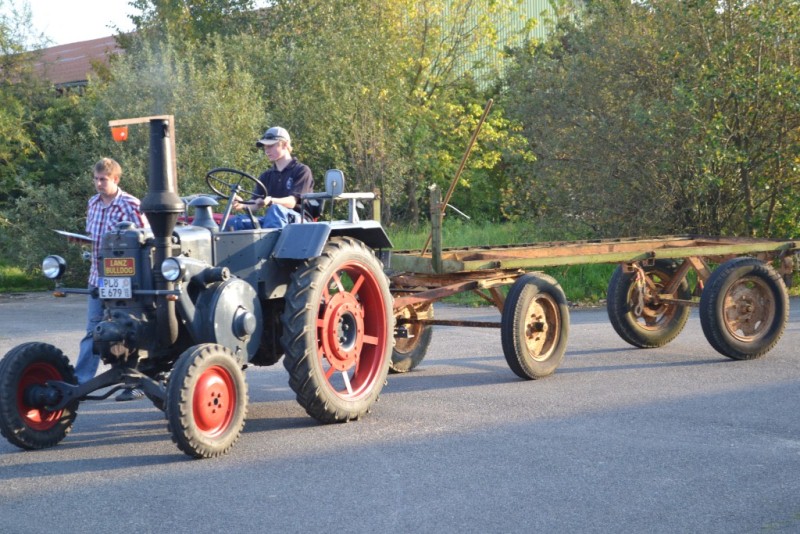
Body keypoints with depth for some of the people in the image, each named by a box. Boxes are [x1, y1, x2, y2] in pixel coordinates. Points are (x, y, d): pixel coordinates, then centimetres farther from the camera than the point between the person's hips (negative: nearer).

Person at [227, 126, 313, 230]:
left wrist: (270, 201, -32)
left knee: (276, 209, -38)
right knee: (235, 222, -20)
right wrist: (242, 204, -18)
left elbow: (291, 202, -11)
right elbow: (255, 204, 7)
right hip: (270, 221, 5)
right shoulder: (267, 175, 20)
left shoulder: (302, 171, 2)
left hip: (297, 219, -5)